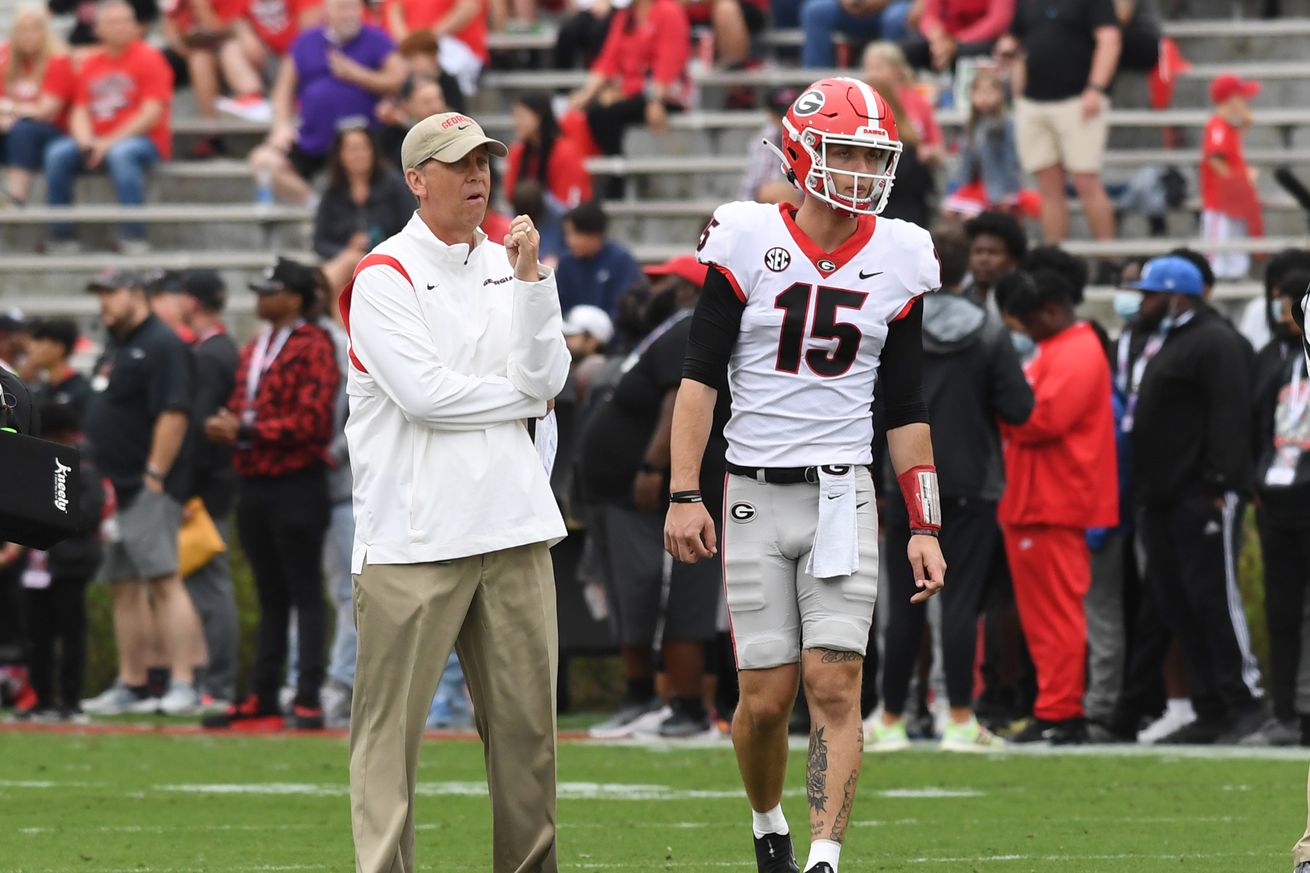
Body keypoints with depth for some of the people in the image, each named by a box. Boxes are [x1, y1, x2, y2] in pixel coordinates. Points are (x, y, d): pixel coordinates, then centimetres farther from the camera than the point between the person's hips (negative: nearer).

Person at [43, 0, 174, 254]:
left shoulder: (148, 57, -3)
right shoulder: (90, 64, 14)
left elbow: (152, 113, -11)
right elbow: (80, 111, 11)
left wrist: (109, 142, -17)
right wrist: (86, 141, -12)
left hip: (143, 139, -5)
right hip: (97, 141, 5)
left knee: (120, 154, -38)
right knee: (58, 154, -21)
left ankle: (133, 238, -38)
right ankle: (61, 238, -18)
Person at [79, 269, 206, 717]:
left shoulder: (161, 345, -10)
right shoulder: (114, 348, 20)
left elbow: (173, 415, -18)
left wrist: (154, 475, -21)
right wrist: (101, 482, 18)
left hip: (149, 489, -10)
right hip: (114, 490, 10)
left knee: (162, 579, -15)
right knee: (124, 587, 10)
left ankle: (183, 685, -20)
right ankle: (131, 686, 14)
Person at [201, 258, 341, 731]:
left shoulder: (313, 347, -10)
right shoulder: (254, 350, 18)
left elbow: (310, 422, -18)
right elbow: (239, 408, 23)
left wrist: (246, 431, -17)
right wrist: (223, 426, -1)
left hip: (296, 484, -9)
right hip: (254, 485, 9)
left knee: (305, 593, -6)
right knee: (269, 596, 14)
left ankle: (309, 699, -6)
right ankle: (263, 696, 18)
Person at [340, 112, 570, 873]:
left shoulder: (509, 267, 14)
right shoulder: (385, 279, -4)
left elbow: (547, 379, 4)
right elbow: (424, 393, -14)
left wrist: (530, 281, -6)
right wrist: (521, 395, -1)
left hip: (512, 525, 6)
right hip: (414, 534, -6)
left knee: (527, 716, 7)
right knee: (393, 723, -6)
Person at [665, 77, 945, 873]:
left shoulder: (897, 259, 5)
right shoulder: (749, 242, -3)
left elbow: (907, 411, 10)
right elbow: (700, 377, -1)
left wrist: (924, 527, 5)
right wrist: (684, 495, -8)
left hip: (844, 494, 1)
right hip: (756, 496, -1)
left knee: (835, 684, -11)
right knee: (767, 696, 0)